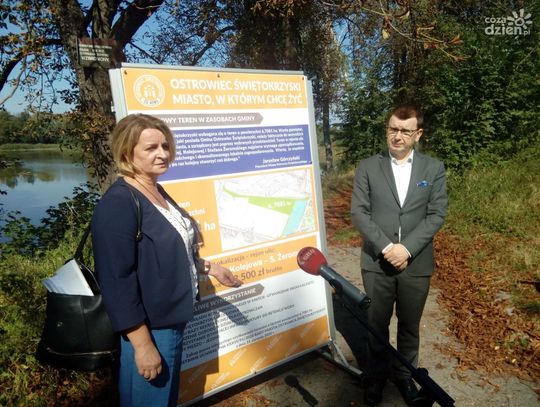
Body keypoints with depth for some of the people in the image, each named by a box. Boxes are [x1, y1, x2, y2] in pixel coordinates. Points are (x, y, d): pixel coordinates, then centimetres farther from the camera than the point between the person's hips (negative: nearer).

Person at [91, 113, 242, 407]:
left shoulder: (157, 192, 6)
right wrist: (142, 344, -22)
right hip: (148, 329, -8)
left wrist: (210, 268, 19)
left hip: (171, 321, 9)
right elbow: (117, 281, -24)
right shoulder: (118, 203, -21)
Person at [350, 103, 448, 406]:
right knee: (377, 325, 14)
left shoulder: (434, 169, 2)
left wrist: (406, 248, -15)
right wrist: (386, 247, -15)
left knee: (410, 326, 16)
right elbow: (359, 212, -5)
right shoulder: (368, 167, 1)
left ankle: (404, 375, 39)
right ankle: (377, 376, 35)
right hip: (377, 263, 0)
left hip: (417, 264, 1)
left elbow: (437, 215, -4)